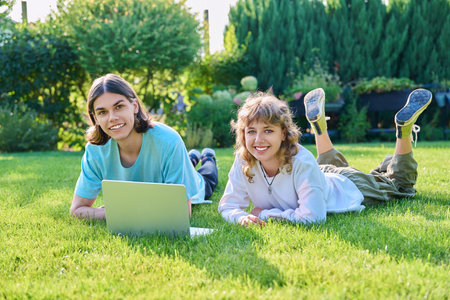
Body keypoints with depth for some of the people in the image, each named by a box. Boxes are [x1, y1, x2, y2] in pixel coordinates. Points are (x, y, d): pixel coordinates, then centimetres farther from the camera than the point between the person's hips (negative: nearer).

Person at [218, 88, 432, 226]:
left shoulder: (300, 161, -44)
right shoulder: (243, 163, -31)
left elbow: (313, 216, -47)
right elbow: (228, 206, -22)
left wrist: (266, 213, -42)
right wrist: (242, 217, -44)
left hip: (348, 189, -4)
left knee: (398, 182, 23)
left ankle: (404, 128, 24)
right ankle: (318, 122, 38)